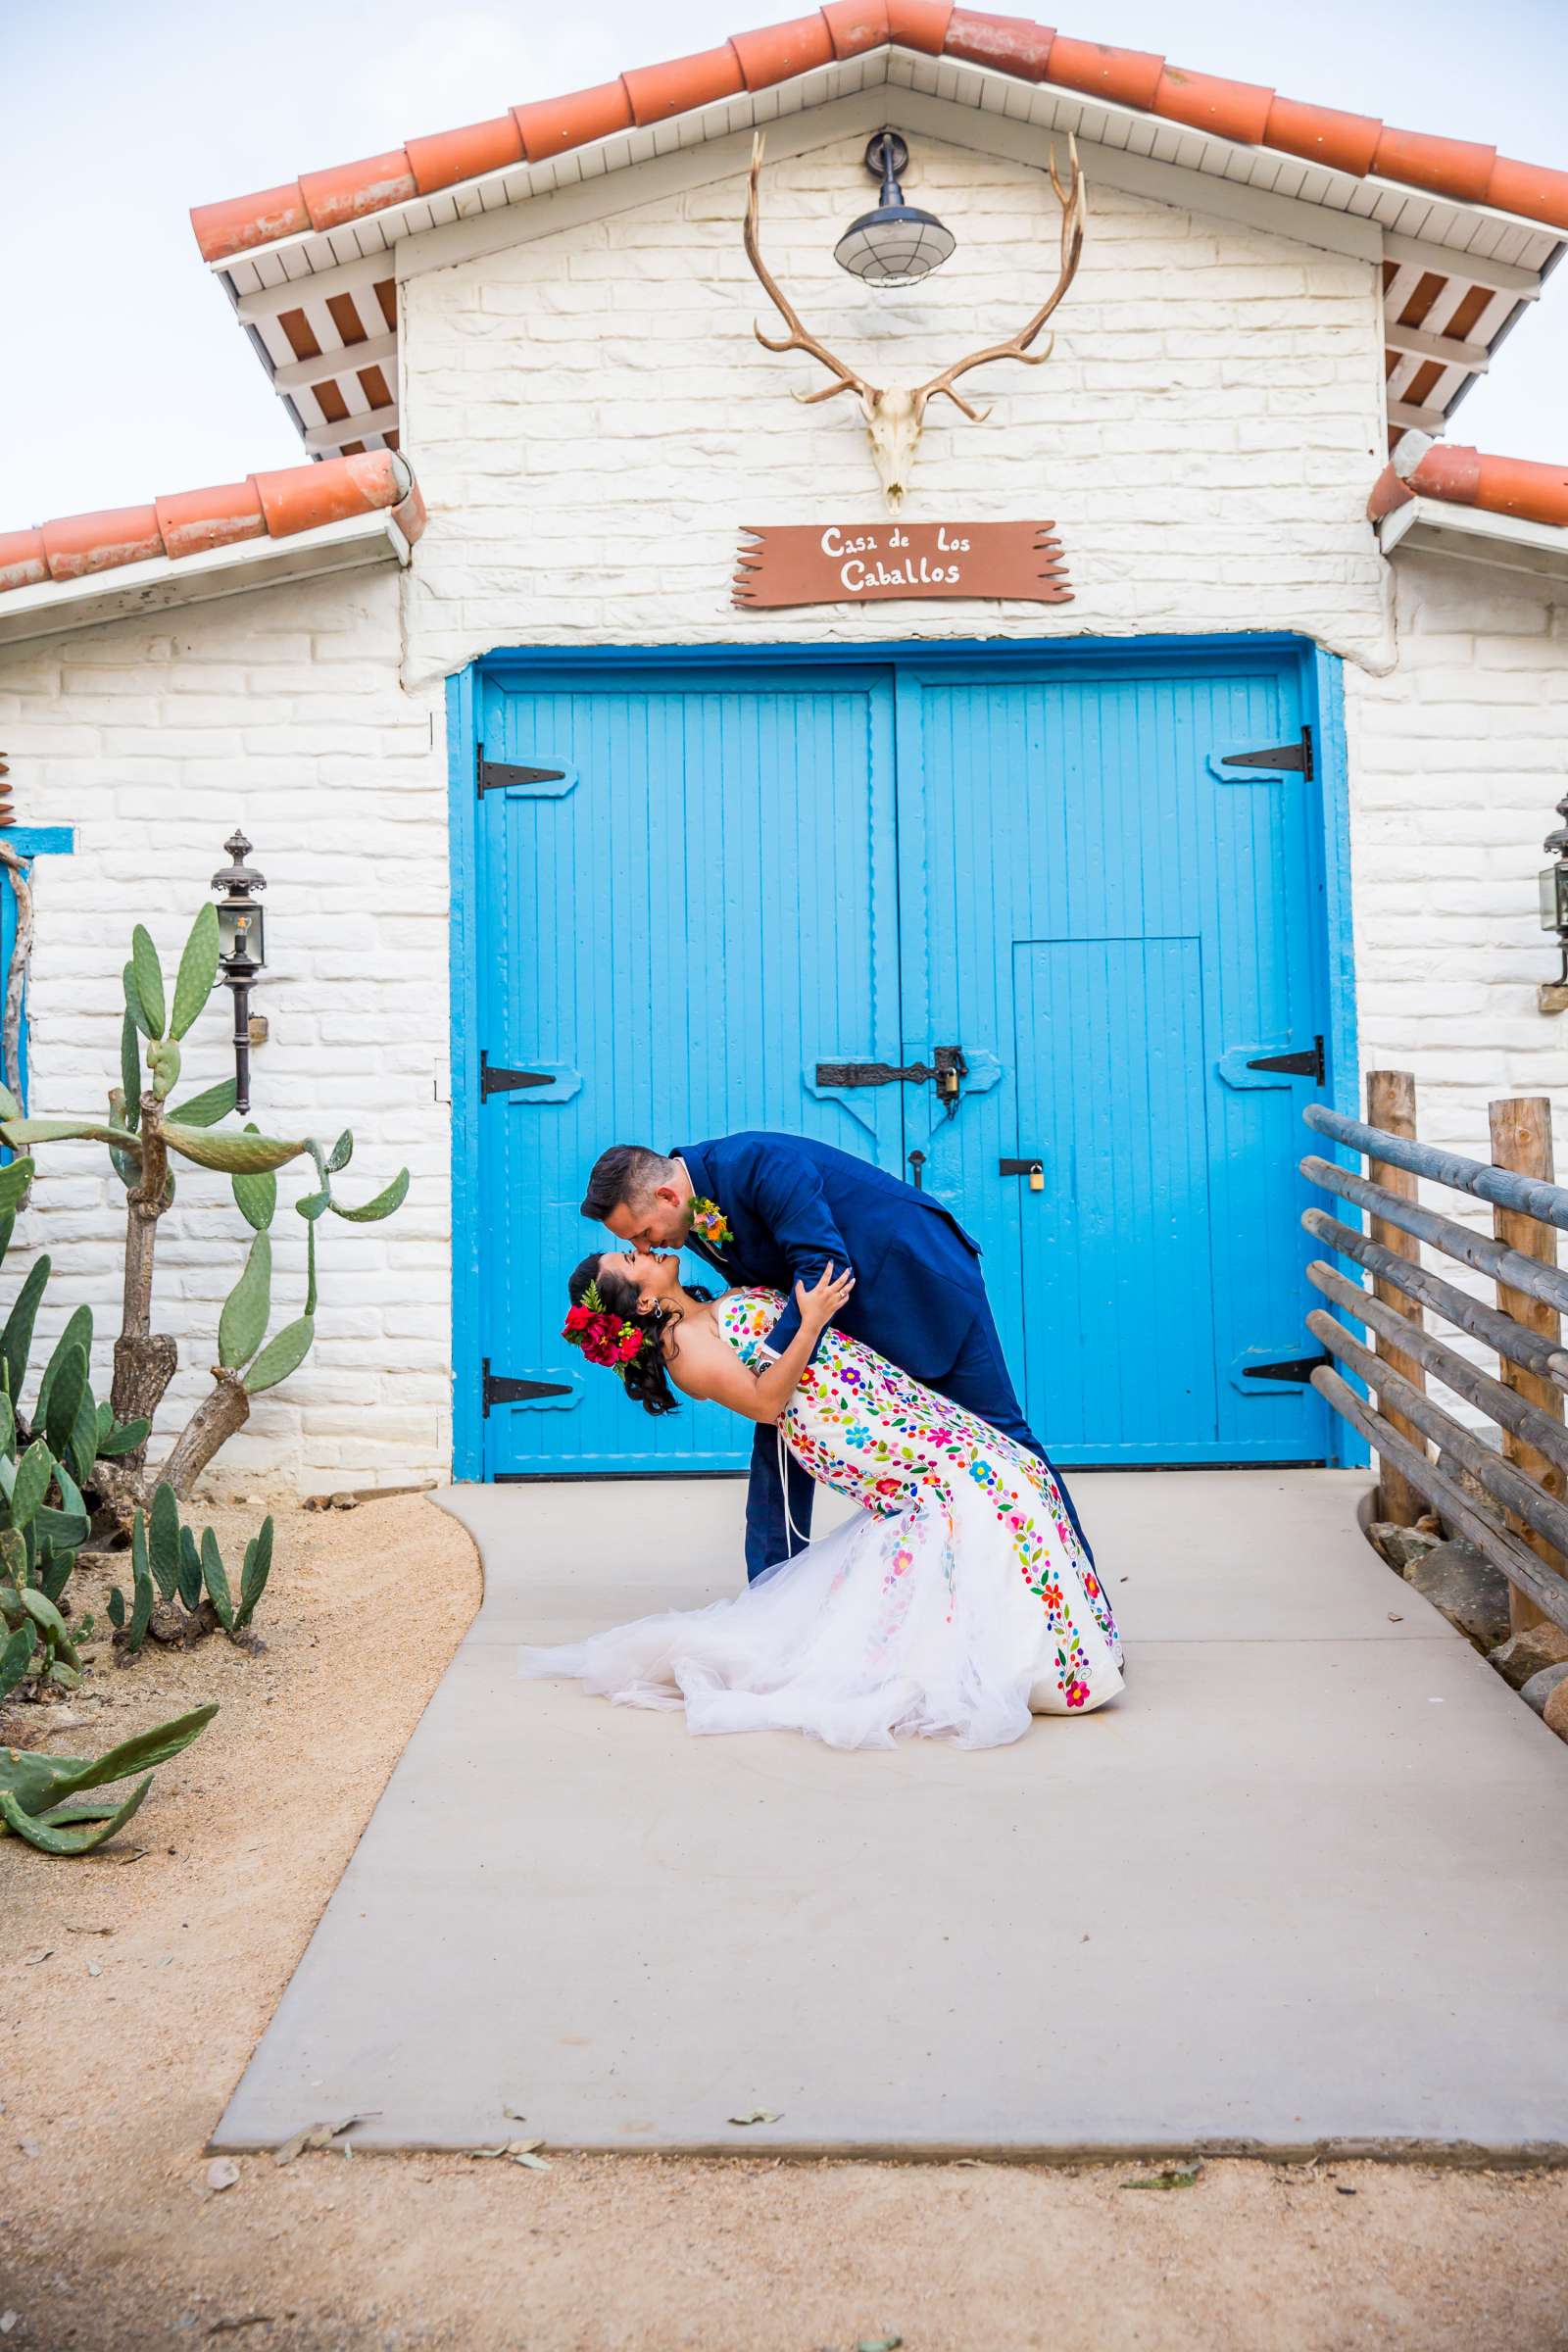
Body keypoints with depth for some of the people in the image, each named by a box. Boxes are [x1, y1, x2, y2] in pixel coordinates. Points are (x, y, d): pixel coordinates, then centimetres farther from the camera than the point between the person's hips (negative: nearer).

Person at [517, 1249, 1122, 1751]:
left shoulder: (711, 1312, 22)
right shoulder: (683, 1344, -6)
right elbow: (766, 1402, -12)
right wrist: (809, 1323, -16)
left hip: (894, 1406, 9)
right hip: (863, 1436, -9)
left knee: (1012, 1468, -1)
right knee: (984, 1479, -21)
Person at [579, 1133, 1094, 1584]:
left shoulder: (754, 1162, -30)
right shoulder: (693, 1214, -4)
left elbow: (824, 1265, -33)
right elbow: (760, 1294, 5)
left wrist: (771, 1362, -33)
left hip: (921, 1278, -8)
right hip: (844, 1306, 8)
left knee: (994, 1430, 1)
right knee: (780, 1437, 2)